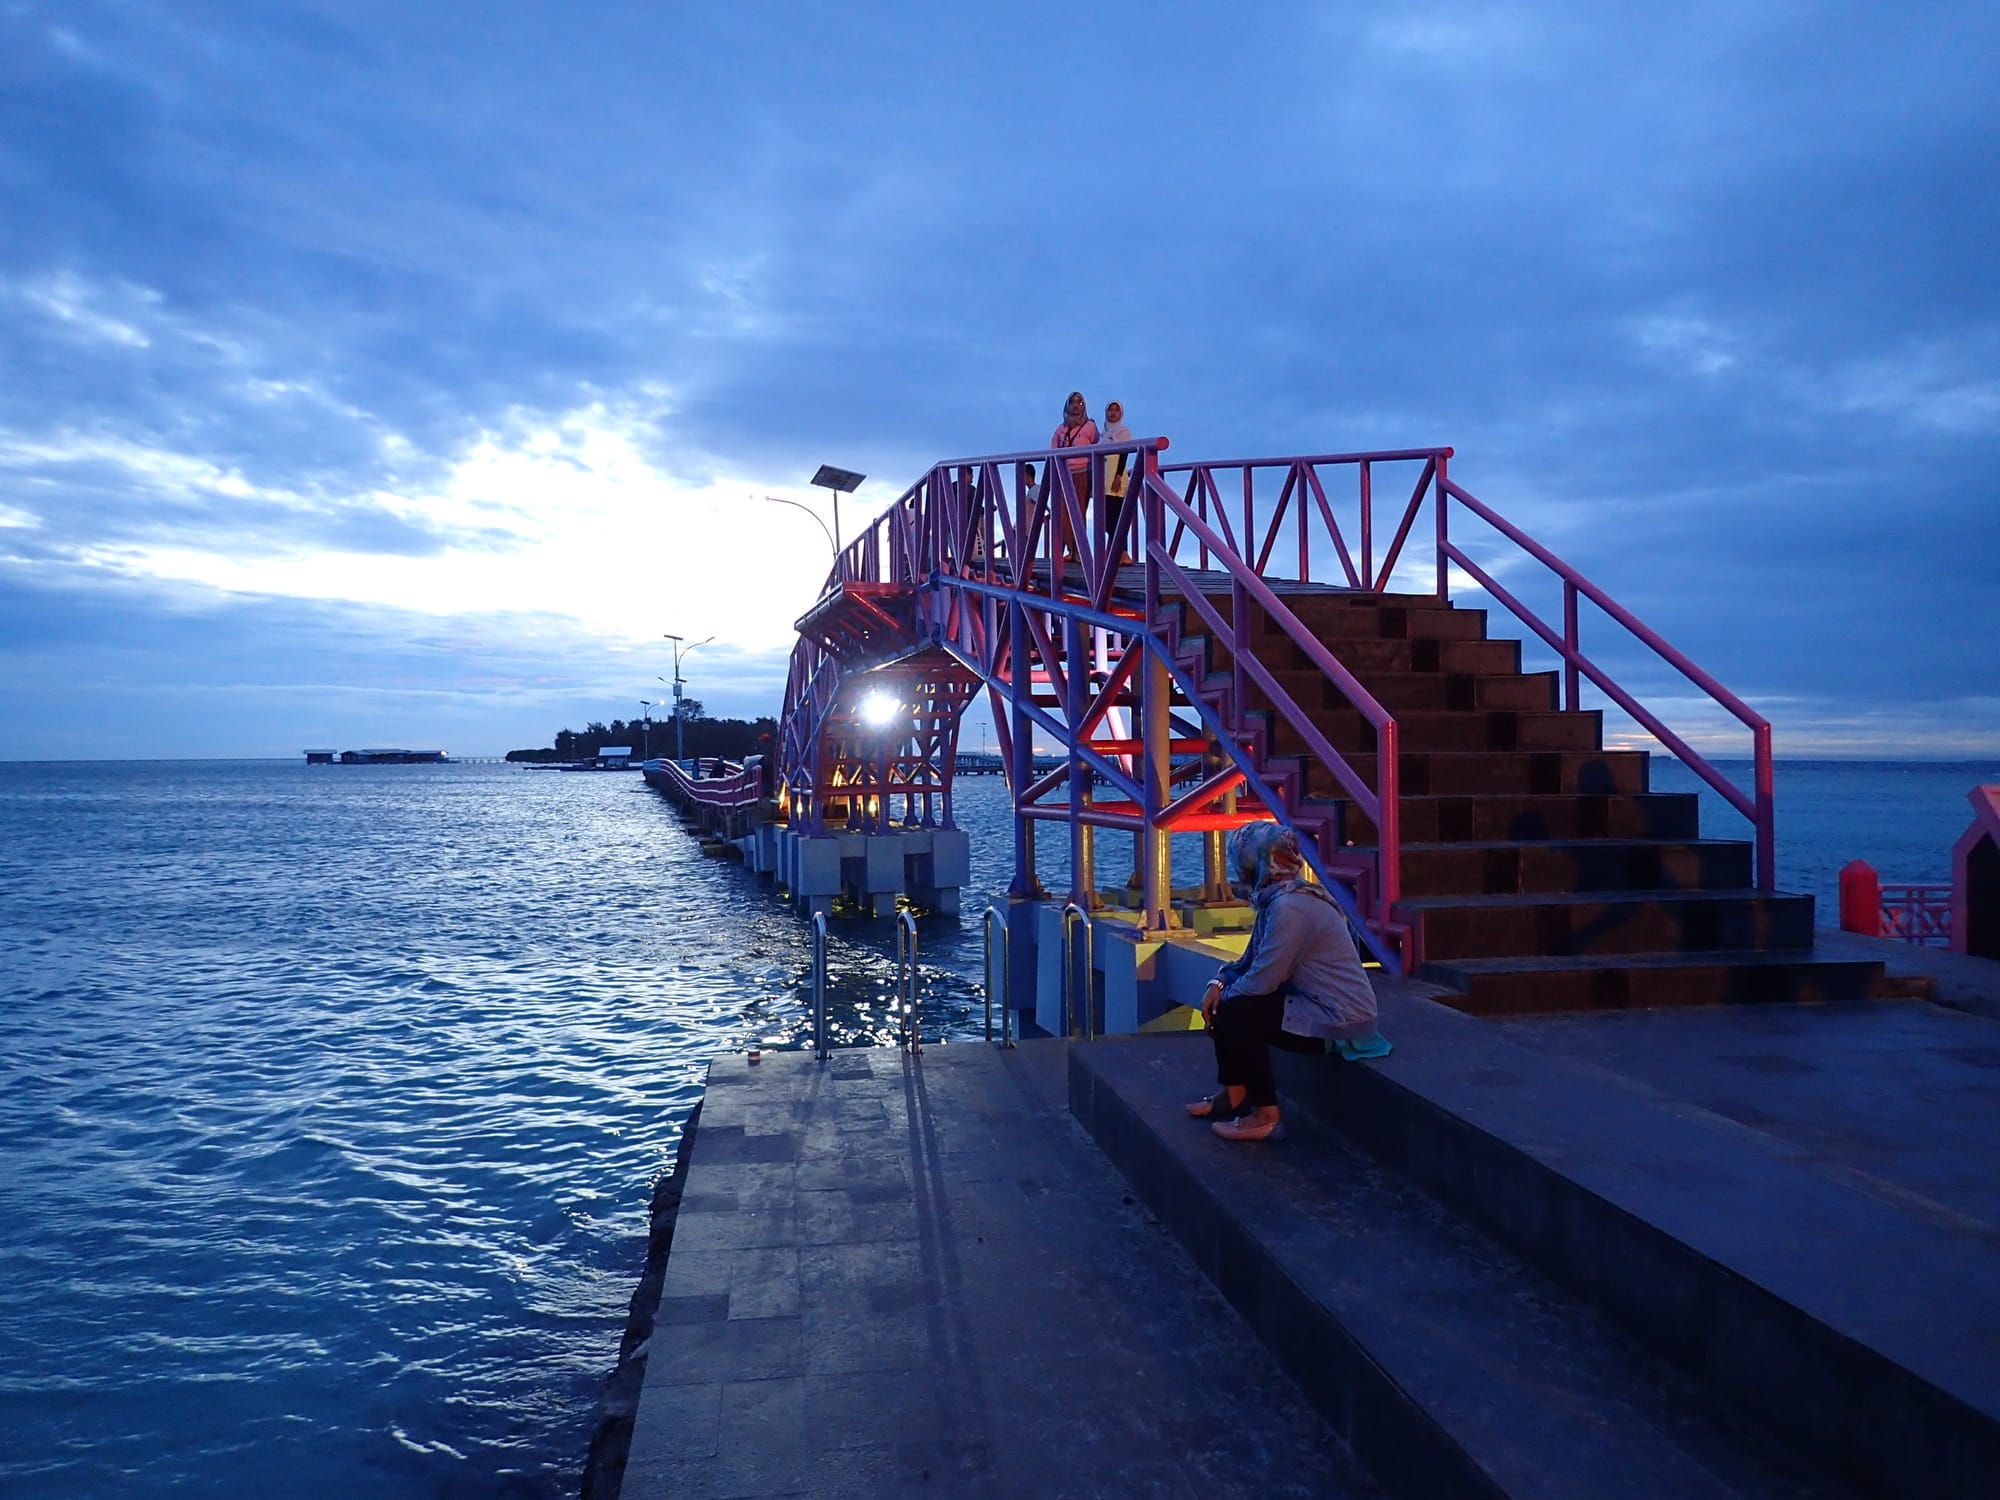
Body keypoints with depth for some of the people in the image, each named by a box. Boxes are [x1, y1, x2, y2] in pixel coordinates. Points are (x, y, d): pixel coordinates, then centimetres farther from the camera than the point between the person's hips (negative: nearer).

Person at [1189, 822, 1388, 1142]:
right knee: (1225, 1001, 7)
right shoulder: (1277, 896, 6)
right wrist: (1219, 982, -6)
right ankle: (1234, 1094, 18)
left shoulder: (1289, 906, -25)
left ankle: (1266, 1116, -7)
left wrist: (1224, 994, -6)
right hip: (1320, 1004, 10)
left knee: (1236, 1012, -19)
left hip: (1341, 1021, -10)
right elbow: (1250, 962, 12)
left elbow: (1262, 980, -24)